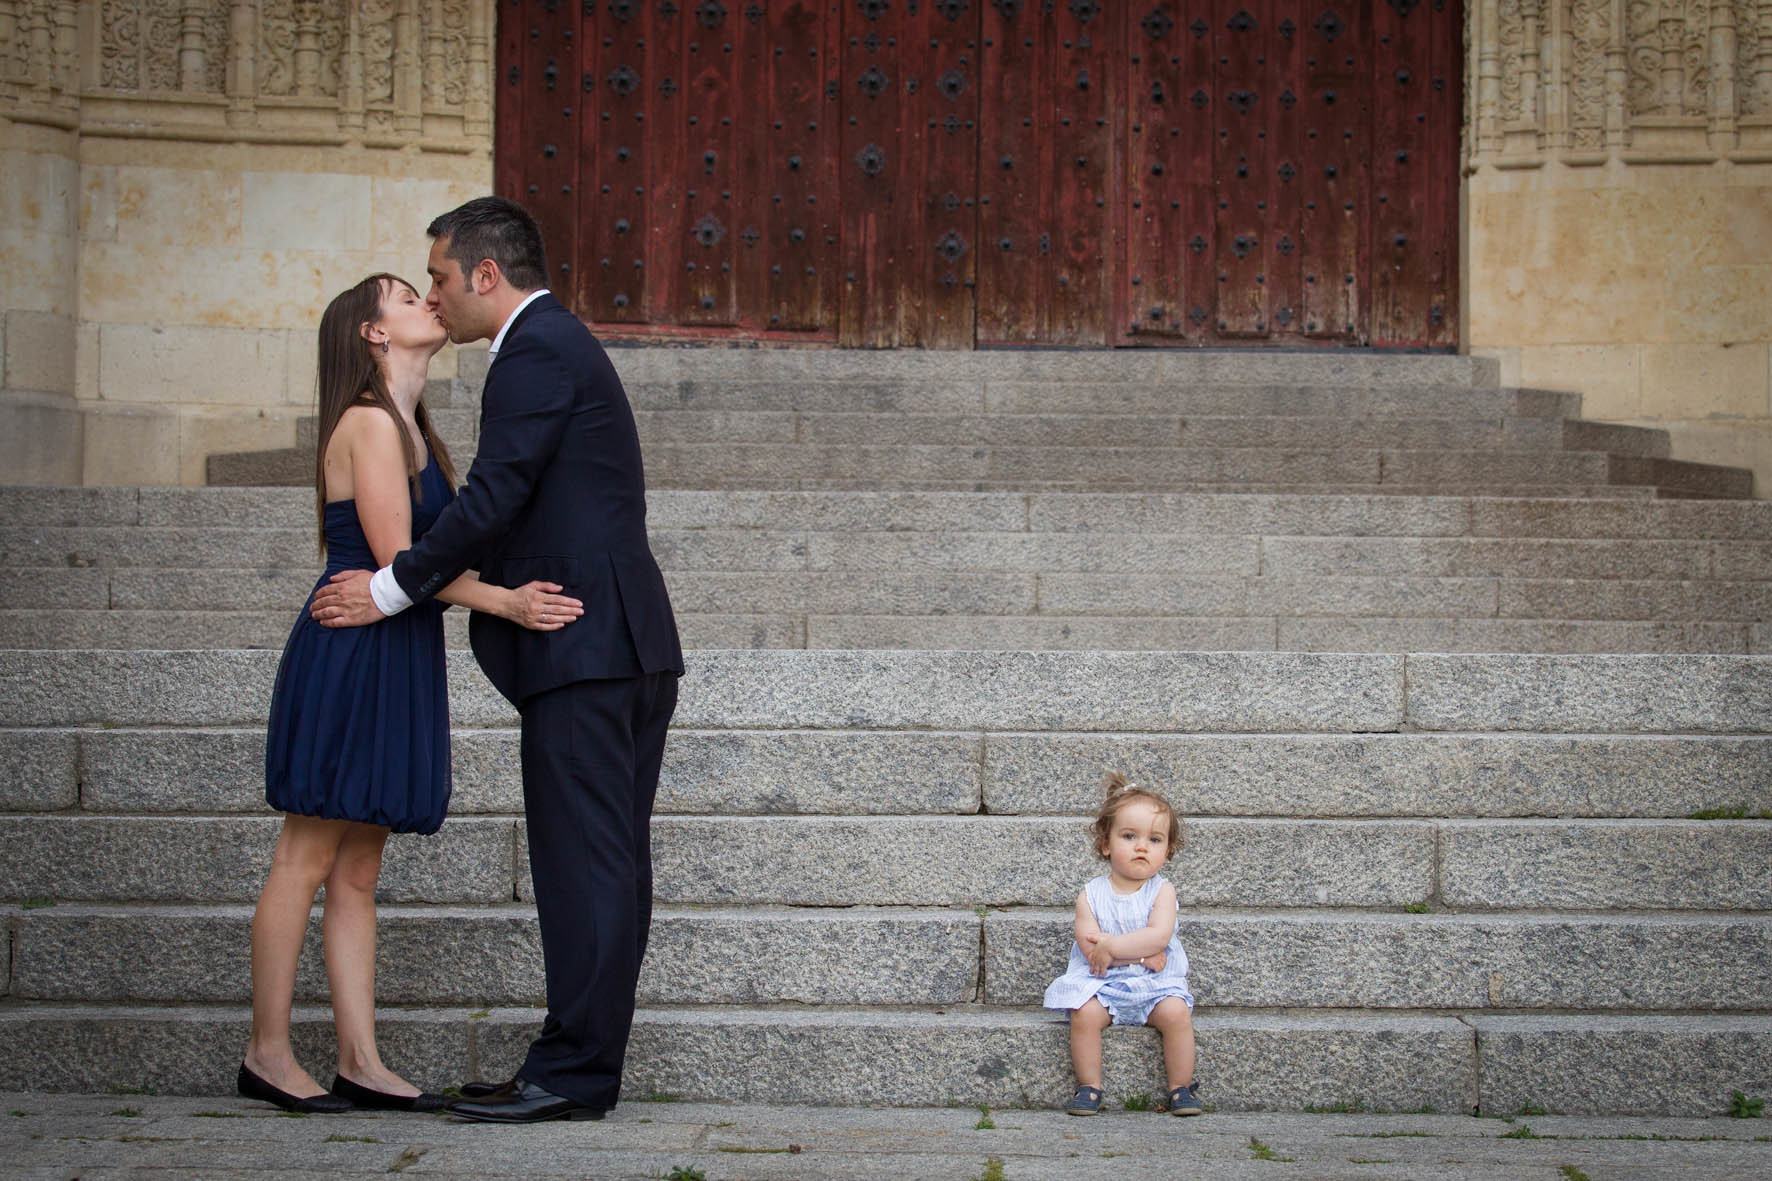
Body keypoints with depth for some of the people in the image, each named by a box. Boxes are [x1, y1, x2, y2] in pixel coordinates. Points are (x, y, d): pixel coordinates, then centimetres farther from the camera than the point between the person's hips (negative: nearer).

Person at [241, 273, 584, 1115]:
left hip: (394, 660, 9)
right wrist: (506, 602, -21)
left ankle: (359, 1064, 9)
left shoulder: (409, 429, 18)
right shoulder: (370, 423, -11)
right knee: (307, 861, -3)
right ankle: (267, 1053, 4)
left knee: (358, 872, 8)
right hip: (350, 655, -9)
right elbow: (396, 558, -17)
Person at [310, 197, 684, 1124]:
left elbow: (494, 498, -15)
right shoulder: (563, 344, 23)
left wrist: (395, 588, -6)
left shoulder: (536, 352, -9)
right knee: (607, 865, 9)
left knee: (585, 863, -9)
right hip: (624, 642, 11)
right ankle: (586, 1063, 14)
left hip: (582, 648, -11)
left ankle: (571, 1074, -6)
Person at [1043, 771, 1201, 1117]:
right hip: (1101, 983, 0)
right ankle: (1089, 1087, -12)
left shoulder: (1162, 891, -1)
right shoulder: (1091, 894, 0)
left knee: (1176, 1011, -26)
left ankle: (1181, 1088, -10)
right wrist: (1141, 954, -16)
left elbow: (1159, 936, -17)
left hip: (1155, 984, 0)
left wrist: (1111, 946, -22)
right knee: (1084, 1014, -28)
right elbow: (1089, 945, -12)